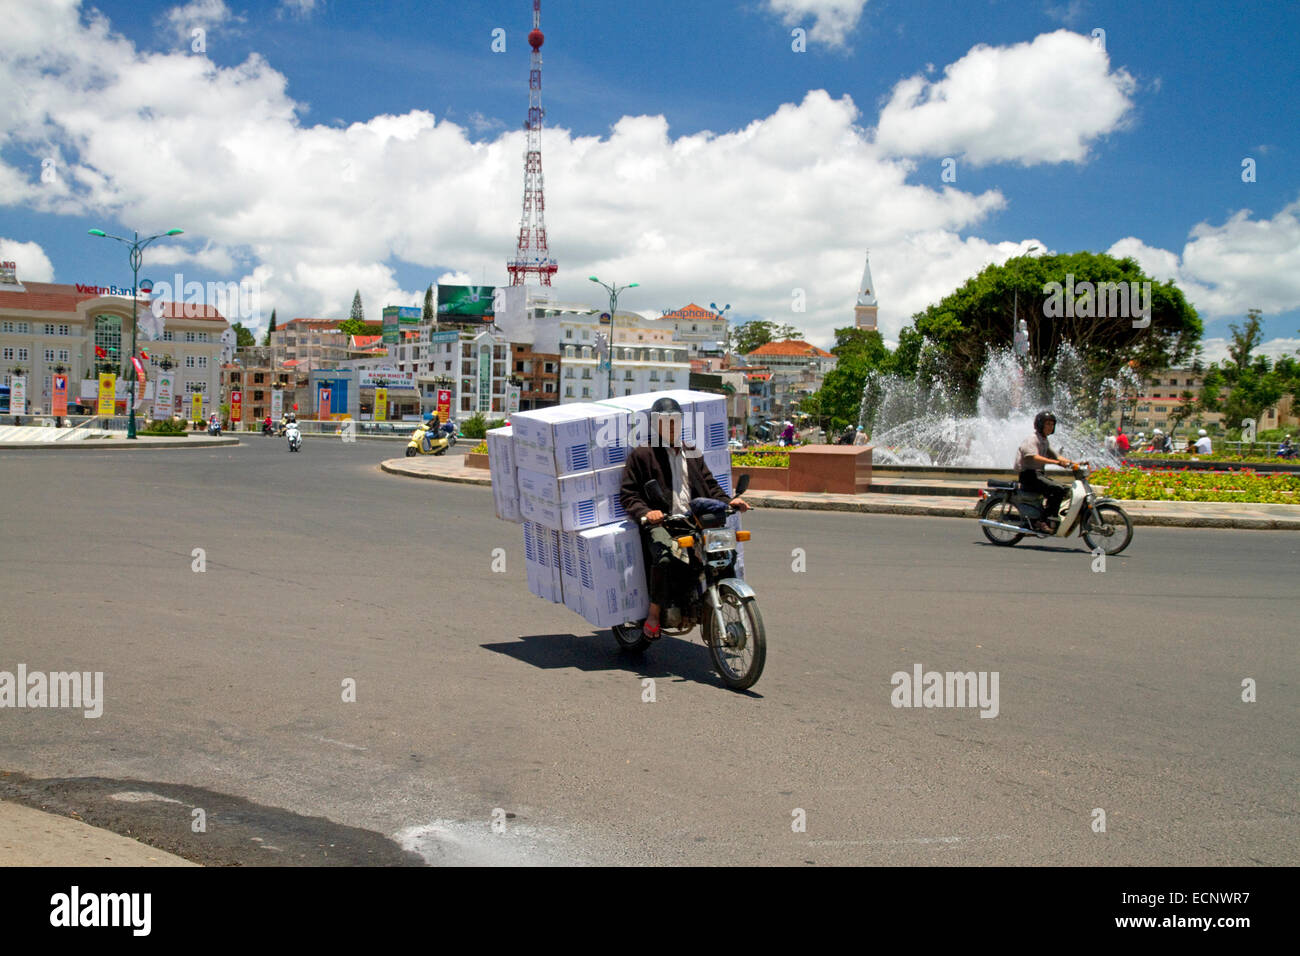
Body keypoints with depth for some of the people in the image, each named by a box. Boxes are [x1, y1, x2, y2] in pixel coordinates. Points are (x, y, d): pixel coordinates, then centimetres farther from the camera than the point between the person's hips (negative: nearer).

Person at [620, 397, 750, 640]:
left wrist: (728, 502, 4)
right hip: (659, 523, -5)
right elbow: (627, 493, 2)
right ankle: (654, 614, -17)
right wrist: (645, 512, -18)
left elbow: (709, 485, 24)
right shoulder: (641, 455, 8)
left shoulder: (692, 454, 25)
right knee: (665, 557, -35)